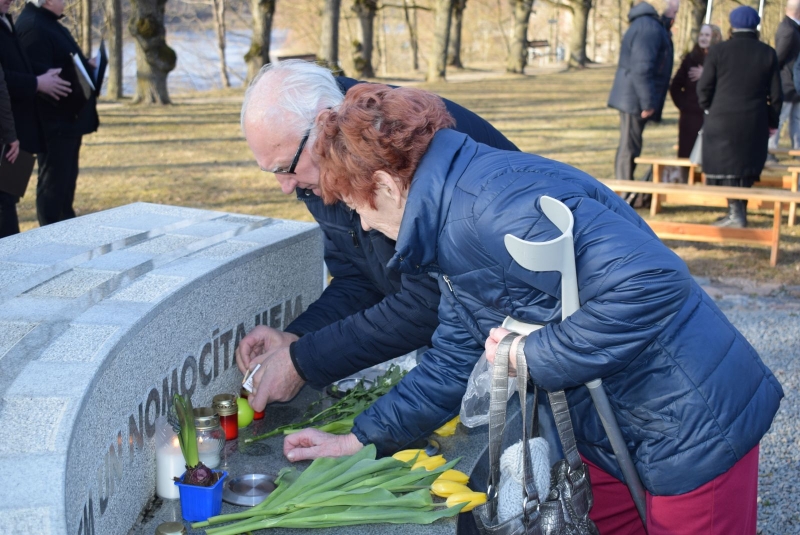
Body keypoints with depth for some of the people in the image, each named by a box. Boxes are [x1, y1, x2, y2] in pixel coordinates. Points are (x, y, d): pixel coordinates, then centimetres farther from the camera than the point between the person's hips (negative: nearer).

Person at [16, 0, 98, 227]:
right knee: (53, 183, -3)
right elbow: (39, 76, -26)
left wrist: (85, 66, 10)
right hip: (54, 121, -11)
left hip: (67, 118, 11)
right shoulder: (33, 27, -18)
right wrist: (78, 80, -28)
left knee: (66, 180, 19)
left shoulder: (48, 23, 16)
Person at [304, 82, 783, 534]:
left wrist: (534, 355, -24)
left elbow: (652, 283, -36)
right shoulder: (452, 223, 7)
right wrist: (361, 440, 14)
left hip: (693, 433, -9)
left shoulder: (496, 202, -27)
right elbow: (457, 356, 14)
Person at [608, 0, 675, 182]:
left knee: (629, 148, 15)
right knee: (629, 149, -5)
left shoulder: (652, 26, 17)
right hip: (634, 99, -10)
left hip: (631, 99, 10)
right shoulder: (649, 27, -17)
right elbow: (642, 68, -24)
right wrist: (648, 102, -23)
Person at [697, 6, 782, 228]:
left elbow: (704, 87, -4)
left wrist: (708, 108, 14)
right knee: (746, 166, 14)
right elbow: (776, 94, 4)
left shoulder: (718, 51, -5)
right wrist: (772, 122, 15)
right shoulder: (768, 53, 3)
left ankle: (735, 212, -5)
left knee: (725, 166, 3)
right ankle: (739, 212, 19)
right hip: (755, 123, 3)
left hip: (721, 120, -3)